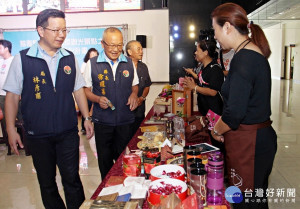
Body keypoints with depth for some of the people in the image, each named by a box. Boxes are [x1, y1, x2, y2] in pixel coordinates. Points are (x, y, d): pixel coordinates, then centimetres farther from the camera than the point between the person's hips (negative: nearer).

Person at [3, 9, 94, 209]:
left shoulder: (70, 58, 2)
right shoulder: (22, 59, -6)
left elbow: (78, 90, 9)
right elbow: (12, 96, -2)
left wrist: (87, 118, 6)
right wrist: (11, 130, -4)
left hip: (68, 132, 1)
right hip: (38, 134, -1)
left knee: (72, 179, 7)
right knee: (47, 182, 15)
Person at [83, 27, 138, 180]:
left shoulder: (129, 63, 4)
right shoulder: (92, 64, -3)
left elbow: (134, 85, 17)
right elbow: (86, 90, 2)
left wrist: (134, 94, -5)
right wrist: (98, 99, -17)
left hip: (125, 119, 2)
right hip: (103, 120, -1)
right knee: (105, 159, 12)